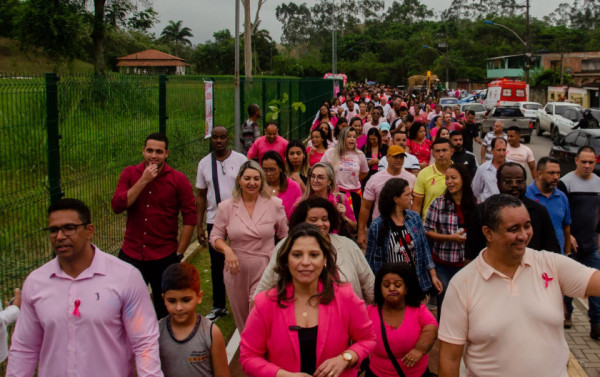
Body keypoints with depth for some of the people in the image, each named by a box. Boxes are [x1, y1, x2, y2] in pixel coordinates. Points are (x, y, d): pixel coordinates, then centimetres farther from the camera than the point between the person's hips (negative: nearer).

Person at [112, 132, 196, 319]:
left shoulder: (178, 179, -4)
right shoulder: (129, 174, 2)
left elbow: (190, 217, -3)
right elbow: (117, 206, -12)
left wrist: (179, 252, -5)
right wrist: (144, 180, -16)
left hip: (165, 257, -1)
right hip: (131, 255, 2)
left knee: (165, 311, 11)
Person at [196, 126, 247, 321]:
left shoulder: (240, 160, -2)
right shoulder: (204, 163, 6)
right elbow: (201, 195, 9)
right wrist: (199, 225, 5)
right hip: (214, 220, 3)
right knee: (216, 265, 10)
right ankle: (218, 306, 24)